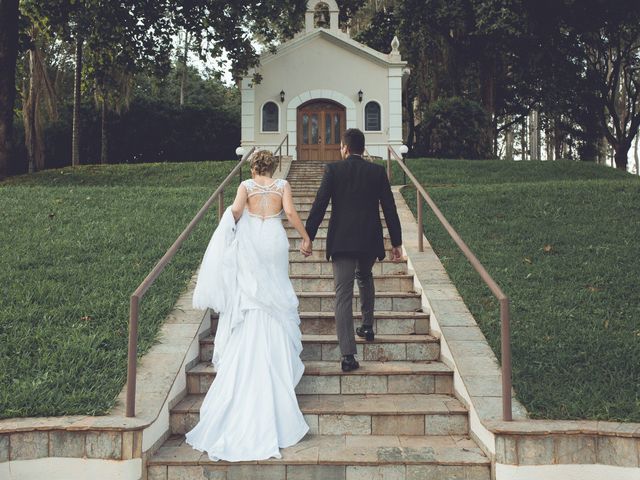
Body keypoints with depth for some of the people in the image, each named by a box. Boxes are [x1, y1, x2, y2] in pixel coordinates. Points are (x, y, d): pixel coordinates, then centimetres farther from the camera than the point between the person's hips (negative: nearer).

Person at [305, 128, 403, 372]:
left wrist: (308, 237, 1)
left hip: (341, 241, -3)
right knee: (365, 278, 32)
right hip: (370, 241, 3)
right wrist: (396, 243, 10)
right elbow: (389, 209, 4)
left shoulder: (333, 169, -3)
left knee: (343, 295, -2)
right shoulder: (378, 171, 3)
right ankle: (367, 326, 38)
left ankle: (348, 355, -8)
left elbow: (319, 206, -6)